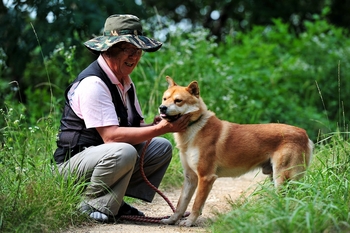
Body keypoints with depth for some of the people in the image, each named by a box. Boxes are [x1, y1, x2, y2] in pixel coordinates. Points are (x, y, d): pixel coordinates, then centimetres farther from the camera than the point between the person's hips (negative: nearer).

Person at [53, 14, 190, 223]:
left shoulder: (125, 82, 8)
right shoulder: (93, 84, -21)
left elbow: (134, 127, 7)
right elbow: (111, 135, -28)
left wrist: (158, 125, -16)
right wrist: (160, 129, -28)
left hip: (109, 155, 10)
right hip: (74, 161, -9)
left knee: (162, 147, 3)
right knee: (124, 152, -35)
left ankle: (116, 203, 1)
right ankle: (93, 206, -13)